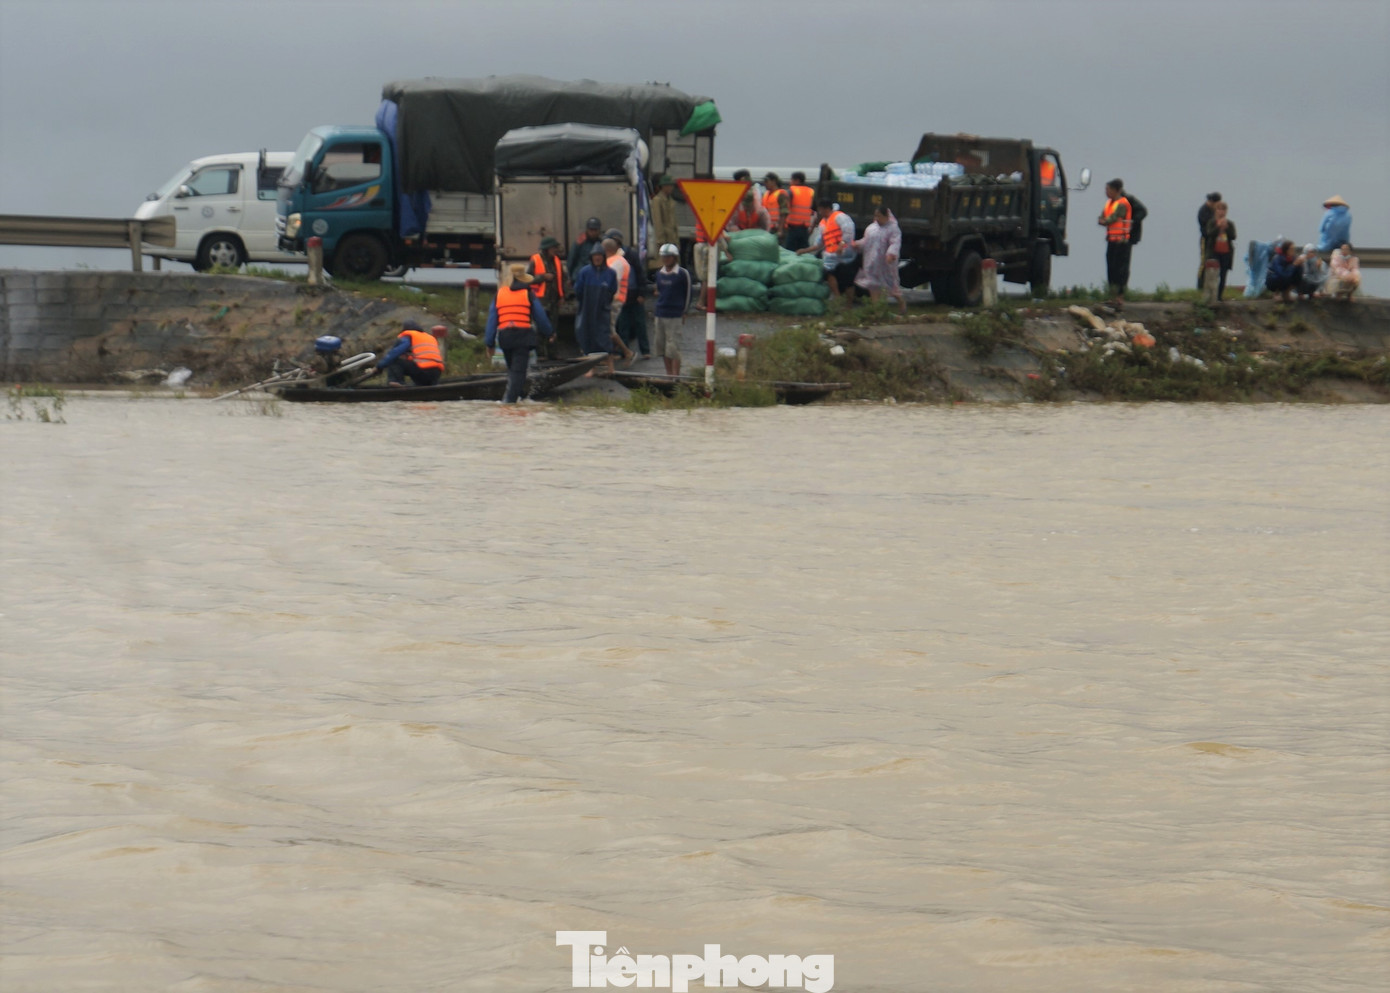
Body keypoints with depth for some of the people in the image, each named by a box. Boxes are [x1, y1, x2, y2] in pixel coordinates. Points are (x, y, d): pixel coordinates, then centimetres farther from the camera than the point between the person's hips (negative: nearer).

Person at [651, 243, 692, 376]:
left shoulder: (682, 274, -7)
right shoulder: (659, 273, 10)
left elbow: (688, 294, -1)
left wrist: (684, 312, 0)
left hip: (675, 316, -6)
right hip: (660, 314, 6)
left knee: (673, 347, -9)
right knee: (662, 345, 11)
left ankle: (675, 375, -6)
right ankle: (669, 373, 21)